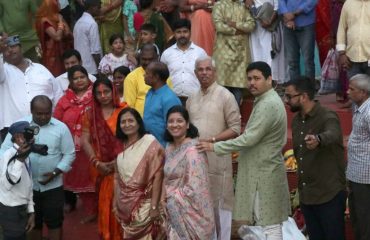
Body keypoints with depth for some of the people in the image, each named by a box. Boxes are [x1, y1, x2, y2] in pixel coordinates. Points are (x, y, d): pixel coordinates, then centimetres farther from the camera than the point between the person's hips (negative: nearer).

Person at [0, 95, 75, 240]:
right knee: (33, 222, 15)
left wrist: (55, 172, -14)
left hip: (53, 185, -1)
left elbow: (69, 154, -1)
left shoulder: (61, 127, -5)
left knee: (54, 221, 7)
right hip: (28, 185, 1)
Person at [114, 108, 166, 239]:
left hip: (144, 204, -6)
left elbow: (157, 175, -15)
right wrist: (116, 203, 11)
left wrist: (154, 206, -18)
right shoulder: (121, 146, 7)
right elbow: (118, 178, 12)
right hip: (125, 205, 6)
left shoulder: (149, 142, -11)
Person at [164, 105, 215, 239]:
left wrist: (168, 194, -12)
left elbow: (194, 190, -23)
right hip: (174, 211, 7)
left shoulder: (193, 150, -18)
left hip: (190, 214, -7)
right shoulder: (169, 148, 8)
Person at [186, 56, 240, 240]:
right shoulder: (192, 99, 14)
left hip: (217, 158, -5)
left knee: (219, 204, -1)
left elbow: (235, 129, -8)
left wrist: (211, 140, -16)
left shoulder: (225, 96, -4)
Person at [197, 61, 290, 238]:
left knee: (270, 225, -6)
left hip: (264, 172, -10)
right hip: (261, 170, 10)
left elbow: (249, 139, -24)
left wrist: (215, 147, -19)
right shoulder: (265, 101, 15)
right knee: (267, 222, 14)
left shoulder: (268, 105, -19)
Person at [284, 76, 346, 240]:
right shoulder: (296, 120, 8)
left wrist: (318, 139, -62)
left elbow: (333, 134, -39)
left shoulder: (327, 117, -16)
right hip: (306, 195, 7)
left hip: (329, 195, -7)